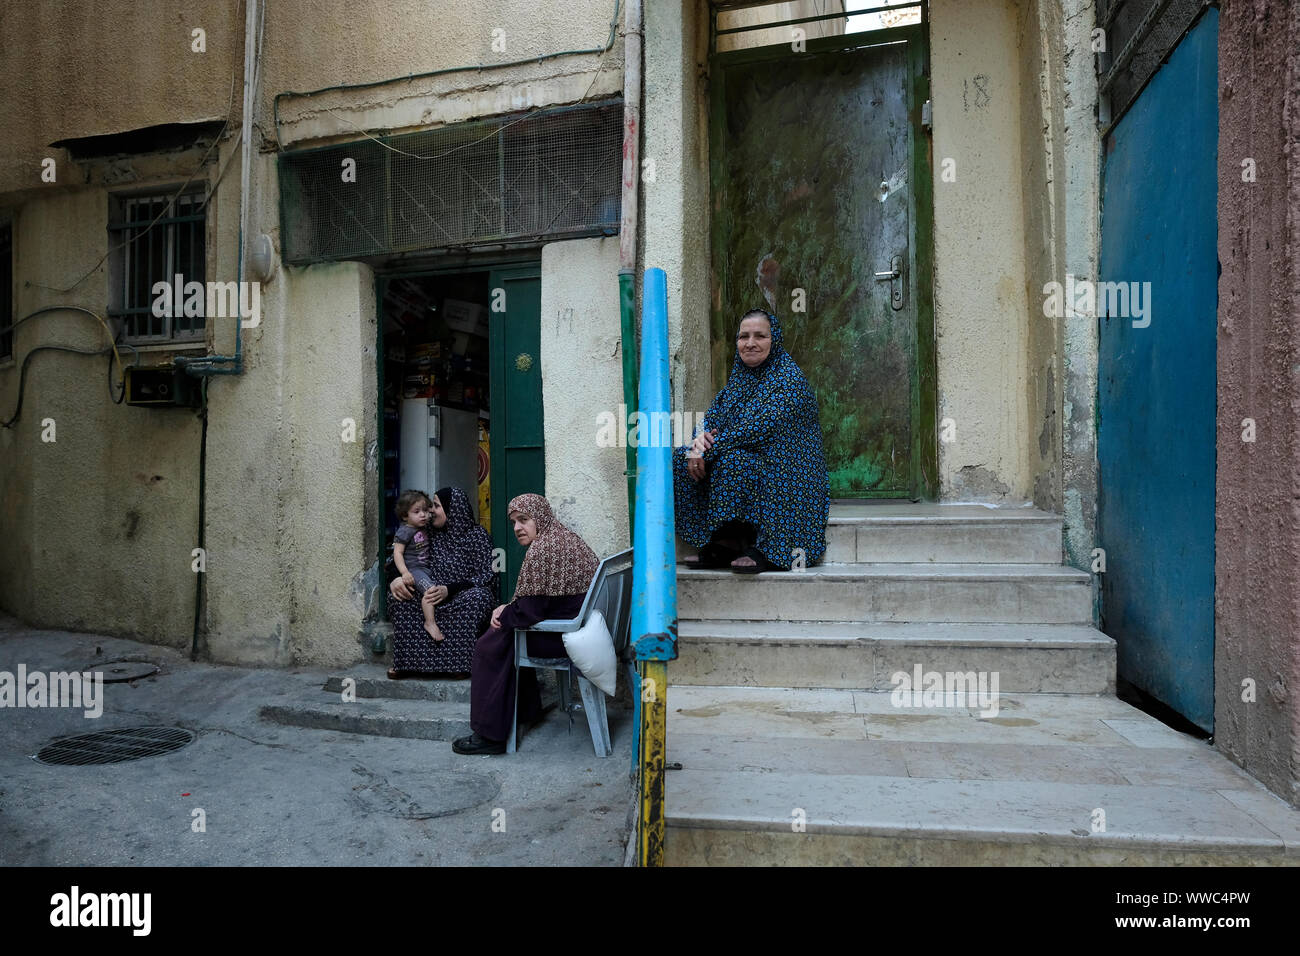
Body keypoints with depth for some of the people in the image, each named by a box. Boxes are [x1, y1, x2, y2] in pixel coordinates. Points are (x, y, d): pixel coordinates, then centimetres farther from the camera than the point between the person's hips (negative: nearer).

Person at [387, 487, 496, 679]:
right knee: (398, 598, -22)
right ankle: (409, 663, -20)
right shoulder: (430, 534, 12)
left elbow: (487, 576, -11)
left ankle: (460, 663, -27)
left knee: (476, 597, -38)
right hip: (434, 596, 4)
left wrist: (449, 589, -25)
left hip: (462, 596, -4)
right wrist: (395, 580, -14)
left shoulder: (476, 535, -2)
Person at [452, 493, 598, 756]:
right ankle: (526, 710, 32)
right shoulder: (570, 539, 13)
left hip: (563, 636, -10)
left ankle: (490, 735, 8)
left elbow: (529, 610, -19)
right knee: (510, 631, 25)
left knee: (490, 645, 2)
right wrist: (509, 610, 11)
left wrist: (504, 614, 1)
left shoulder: (541, 551, -19)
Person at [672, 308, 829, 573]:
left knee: (731, 460, -34)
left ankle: (759, 548, -21)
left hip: (784, 475, -8)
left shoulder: (788, 378, -12)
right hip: (751, 464, 8)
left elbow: (755, 429, -23)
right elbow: (714, 415, 9)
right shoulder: (739, 377, 13)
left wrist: (708, 449, -22)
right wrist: (700, 438, -16)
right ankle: (720, 544, -8)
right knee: (680, 458, -6)